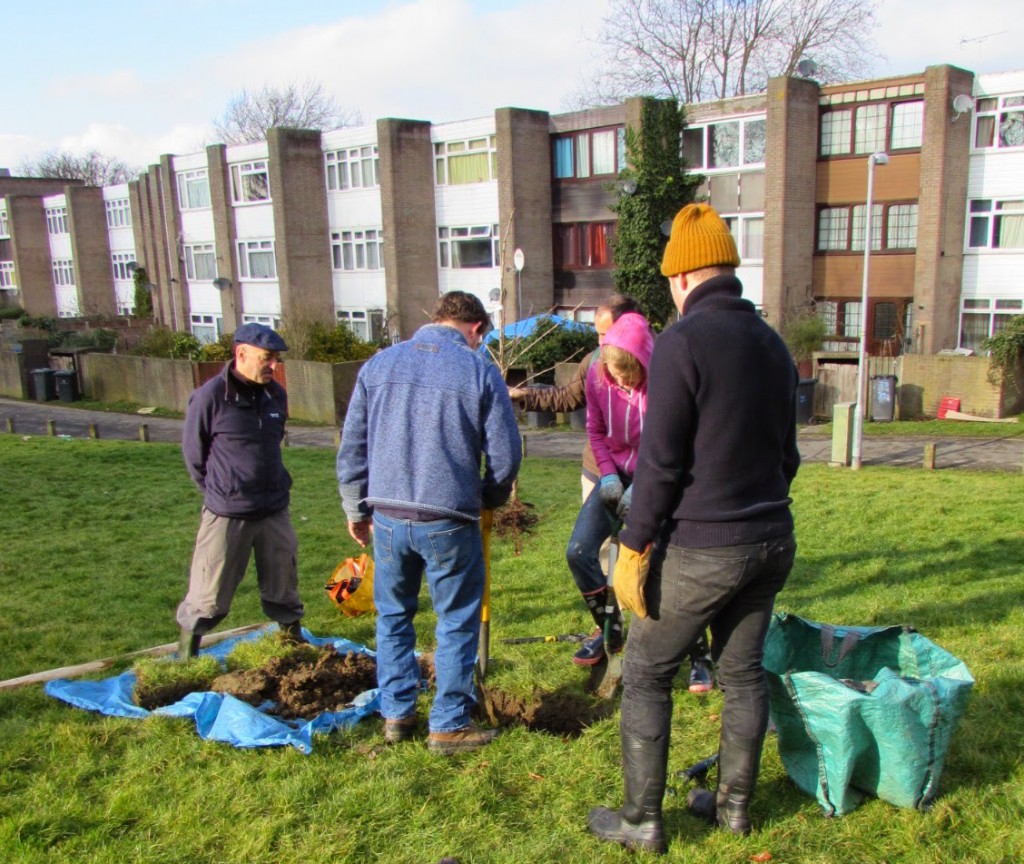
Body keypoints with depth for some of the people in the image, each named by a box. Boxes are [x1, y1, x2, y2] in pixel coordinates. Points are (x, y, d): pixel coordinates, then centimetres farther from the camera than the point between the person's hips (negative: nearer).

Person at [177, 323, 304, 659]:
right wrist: (219, 494, 5)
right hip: (227, 515, -4)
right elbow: (194, 453, -3)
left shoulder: (276, 394, 2)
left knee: (283, 584, 16)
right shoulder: (210, 396, -14)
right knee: (209, 592, 6)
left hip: (275, 511, 5)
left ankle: (292, 636, 35)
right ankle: (187, 651, 25)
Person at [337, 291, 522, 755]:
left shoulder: (379, 364, 7)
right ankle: (449, 725, 20)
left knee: (393, 615, 21)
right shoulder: (480, 371, -4)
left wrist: (356, 509, 18)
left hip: (387, 516, 4)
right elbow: (506, 455, -3)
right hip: (448, 521, -3)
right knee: (457, 622, 12)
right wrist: (488, 500, 15)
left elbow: (352, 445, 9)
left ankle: (396, 713, 29)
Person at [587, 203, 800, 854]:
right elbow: (787, 453, 14)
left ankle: (642, 820, 18)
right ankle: (735, 804, 33)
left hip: (701, 549, -7)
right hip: (771, 541, 7)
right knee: (743, 671, 19)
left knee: (647, 675, 8)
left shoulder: (684, 341, -16)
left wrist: (634, 548, -11)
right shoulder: (773, 344, 7)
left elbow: (660, 461, -19)